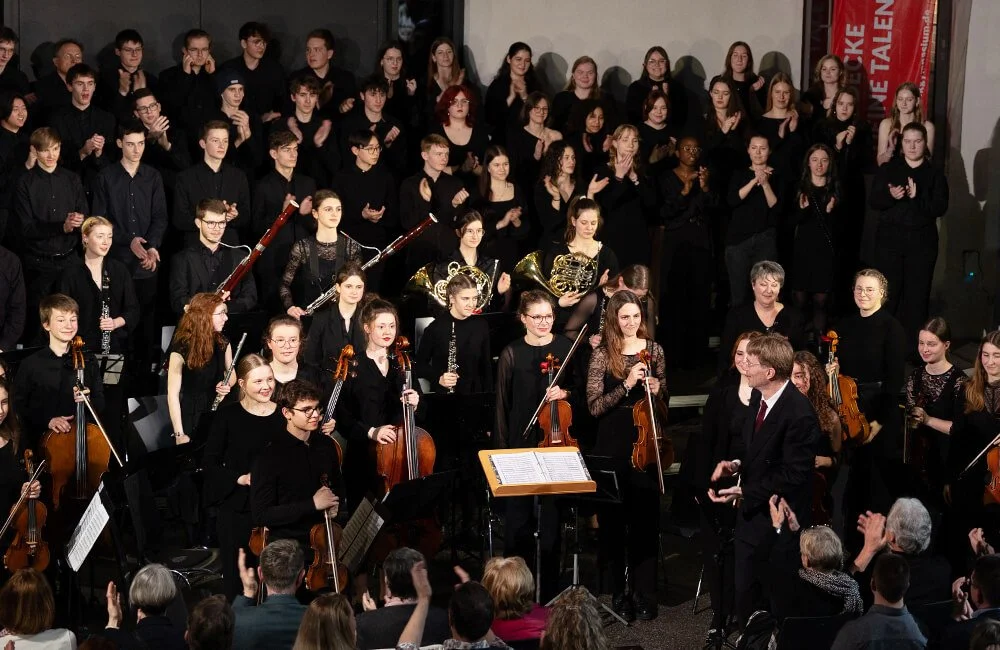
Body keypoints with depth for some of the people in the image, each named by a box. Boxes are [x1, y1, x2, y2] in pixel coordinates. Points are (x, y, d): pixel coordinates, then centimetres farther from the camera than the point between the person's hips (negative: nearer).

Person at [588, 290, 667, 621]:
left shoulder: (653, 350, 5)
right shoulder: (602, 355, -4)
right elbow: (594, 406, -11)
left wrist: (657, 389, -7)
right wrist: (627, 384, -21)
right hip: (612, 446, -1)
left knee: (645, 519, 1)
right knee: (612, 519, 3)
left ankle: (644, 594, 9)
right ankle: (618, 592, 15)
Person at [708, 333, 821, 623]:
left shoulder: (799, 414, -23)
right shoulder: (758, 398, 4)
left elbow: (793, 474, -23)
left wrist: (744, 492, -21)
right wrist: (736, 463, -2)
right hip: (751, 514, 8)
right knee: (745, 594, 14)